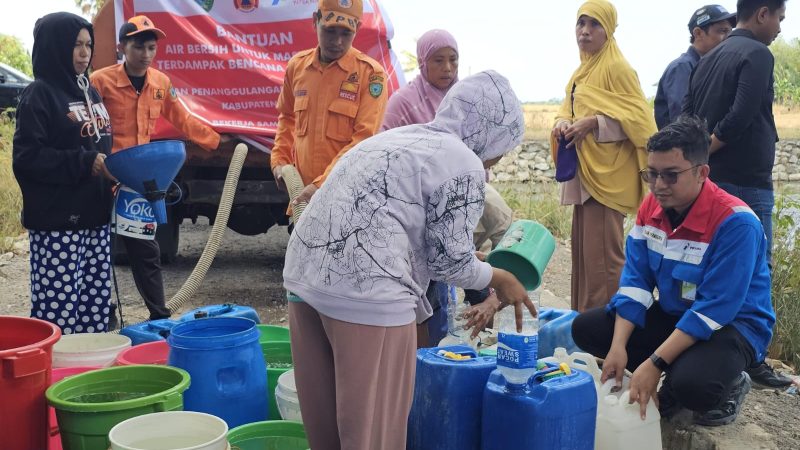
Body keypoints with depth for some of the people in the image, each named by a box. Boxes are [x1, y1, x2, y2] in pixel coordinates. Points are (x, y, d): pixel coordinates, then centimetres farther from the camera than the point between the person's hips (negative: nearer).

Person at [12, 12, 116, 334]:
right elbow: (26, 158, -14)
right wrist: (85, 163, -20)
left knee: (96, 307, 9)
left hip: (95, 218, 7)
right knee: (57, 312, -7)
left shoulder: (90, 93, 16)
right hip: (56, 223, -7)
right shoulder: (39, 94, -7)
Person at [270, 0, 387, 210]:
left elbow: (364, 139, -15)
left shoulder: (370, 72, -8)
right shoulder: (297, 65, 8)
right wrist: (279, 160, 13)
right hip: (303, 190, 5)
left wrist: (323, 183, -21)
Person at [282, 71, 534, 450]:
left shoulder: (398, 137, 23)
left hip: (305, 273, 9)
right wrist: (499, 280, 19)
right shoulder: (463, 163, -3)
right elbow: (449, 260, 0)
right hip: (364, 289, -9)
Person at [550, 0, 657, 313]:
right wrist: (563, 124, -2)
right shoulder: (582, 71, 17)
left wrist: (594, 124, -23)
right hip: (585, 173, 9)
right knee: (582, 250, 12)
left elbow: (637, 117, -15)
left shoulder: (616, 67, -10)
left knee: (602, 253, -9)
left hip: (606, 174, -9)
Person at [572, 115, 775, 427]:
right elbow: (635, 280, -6)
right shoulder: (651, 207, -6)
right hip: (672, 314, 7)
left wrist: (654, 364, -31)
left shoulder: (736, 223, -27)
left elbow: (713, 310, -28)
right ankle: (673, 382, 4)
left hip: (733, 322, -7)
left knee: (692, 384, -37)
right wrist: (617, 346, -18)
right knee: (585, 329, -6)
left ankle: (729, 385, 1)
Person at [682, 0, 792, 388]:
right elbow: (740, 118, -21)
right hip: (746, 183, -8)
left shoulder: (709, 59, 14)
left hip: (712, 181, 8)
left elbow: (686, 117, 10)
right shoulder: (757, 54, -12)